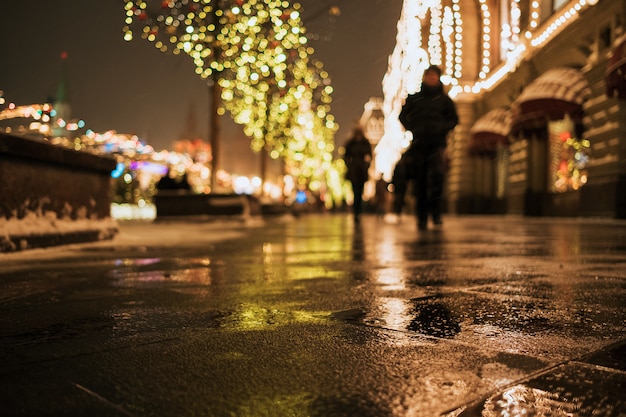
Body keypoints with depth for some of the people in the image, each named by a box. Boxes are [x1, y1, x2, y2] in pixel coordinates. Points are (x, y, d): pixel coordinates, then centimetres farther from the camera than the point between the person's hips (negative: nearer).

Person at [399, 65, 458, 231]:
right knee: (420, 180, 1)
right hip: (419, 143, 1)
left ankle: (435, 210, -12)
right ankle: (422, 217, 9)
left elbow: (454, 119, 15)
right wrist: (412, 128, 1)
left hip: (437, 143, -1)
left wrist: (443, 128, -3)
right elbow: (403, 115, 17)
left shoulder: (444, 99, 10)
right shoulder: (414, 98, 11)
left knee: (437, 172, -24)